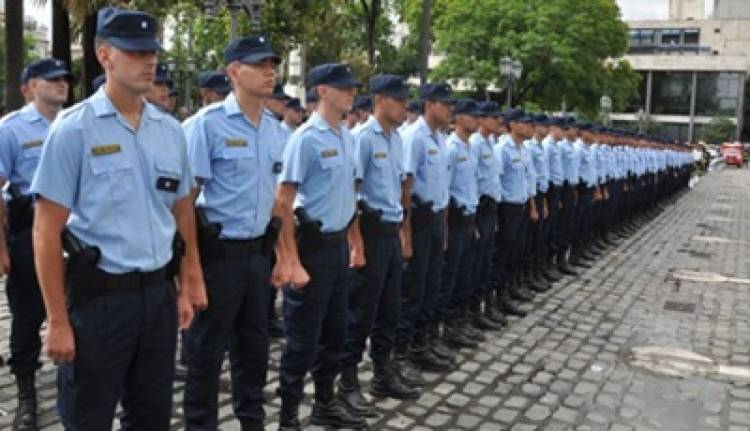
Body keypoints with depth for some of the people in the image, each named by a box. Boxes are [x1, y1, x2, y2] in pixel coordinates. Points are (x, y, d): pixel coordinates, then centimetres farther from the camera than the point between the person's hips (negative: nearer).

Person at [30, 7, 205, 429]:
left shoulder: (171, 129, 5)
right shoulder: (74, 128, -9)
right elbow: (48, 231, -9)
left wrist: (188, 286, 10)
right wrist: (59, 321, -11)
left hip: (159, 293, 4)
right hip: (99, 295, -4)